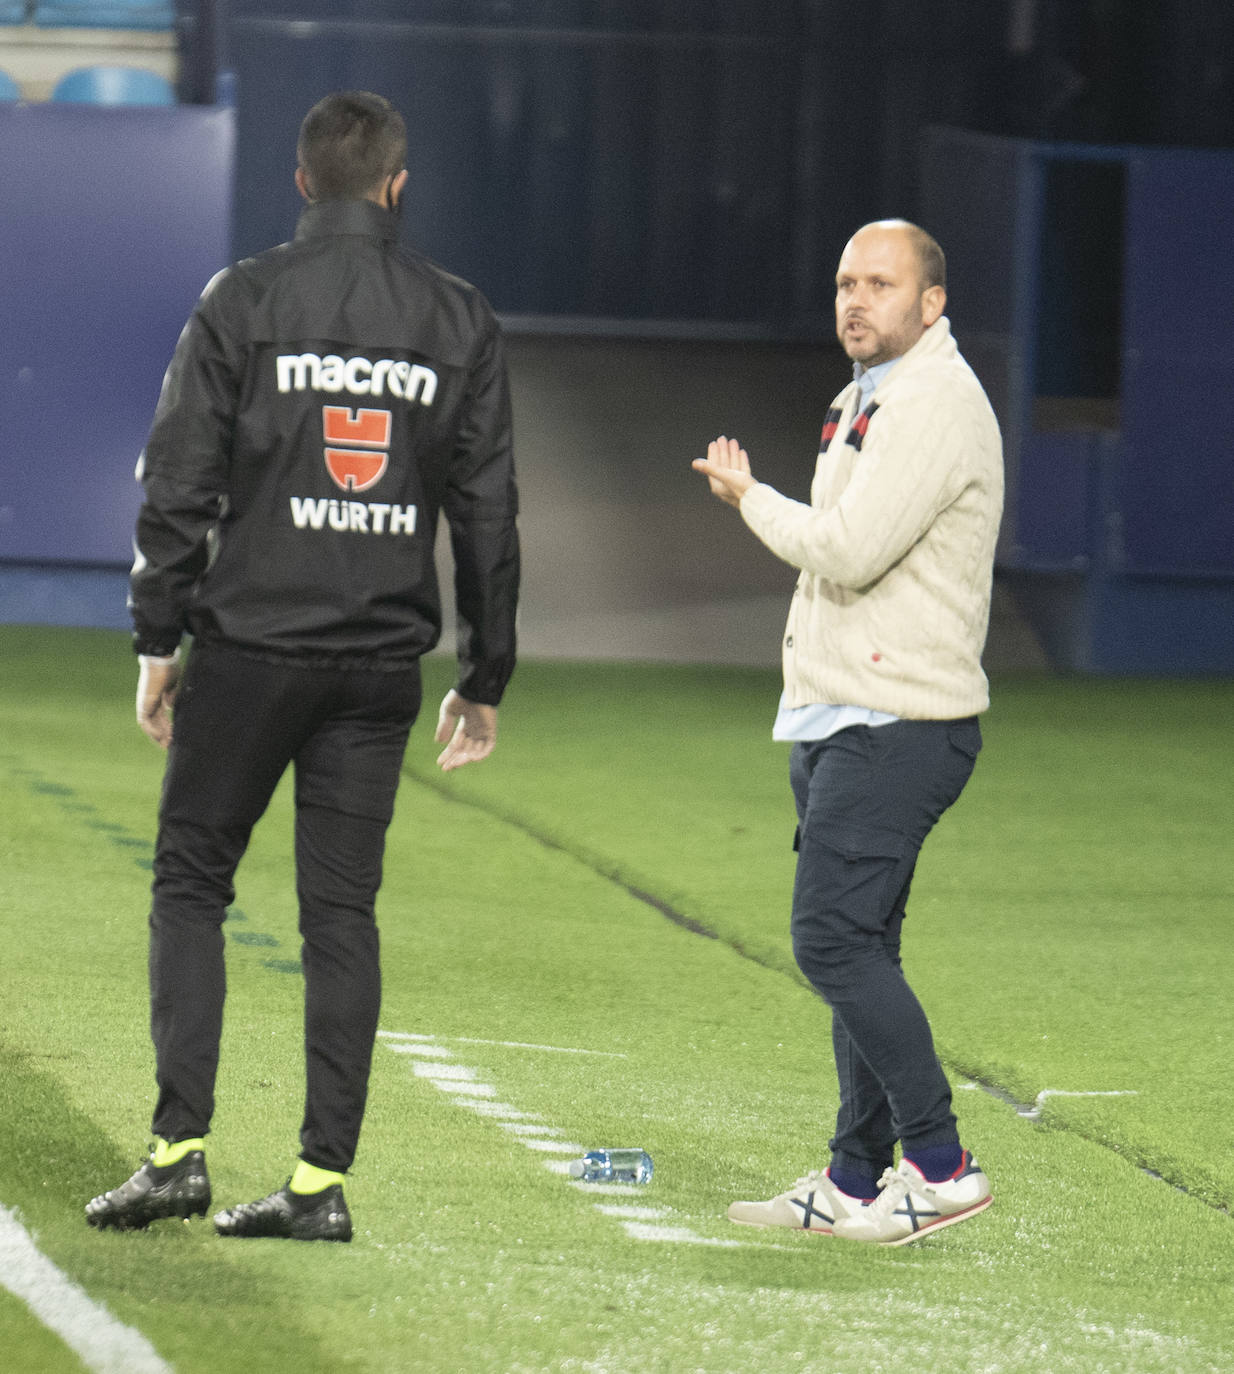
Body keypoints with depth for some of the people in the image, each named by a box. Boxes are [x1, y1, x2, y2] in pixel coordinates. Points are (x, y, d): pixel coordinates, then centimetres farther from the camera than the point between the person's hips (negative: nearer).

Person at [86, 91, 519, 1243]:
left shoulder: (242, 301, -3)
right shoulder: (458, 319, 5)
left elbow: (179, 486, -5)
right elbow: (489, 512, 7)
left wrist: (158, 640, 2)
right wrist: (483, 681, 13)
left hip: (251, 642, -2)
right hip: (382, 661, 2)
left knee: (190, 883, 8)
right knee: (342, 911, 5)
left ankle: (179, 1147, -3)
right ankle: (322, 1179, 2)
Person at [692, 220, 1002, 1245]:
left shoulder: (935, 402, -14)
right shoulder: (873, 400, 19)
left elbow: (846, 552, -21)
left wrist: (751, 497, -5)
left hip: (897, 728, -10)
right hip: (843, 727, 10)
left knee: (835, 940, -15)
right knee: (855, 950, 10)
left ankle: (940, 1166, -13)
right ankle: (854, 1185, 13)